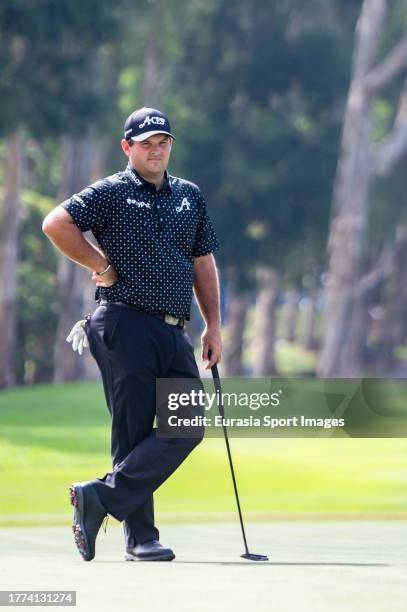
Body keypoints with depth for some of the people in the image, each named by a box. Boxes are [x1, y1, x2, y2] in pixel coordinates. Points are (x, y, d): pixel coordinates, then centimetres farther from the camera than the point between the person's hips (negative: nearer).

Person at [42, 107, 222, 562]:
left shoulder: (190, 196, 19)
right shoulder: (111, 193, 1)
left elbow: (203, 263, 22)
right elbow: (56, 223, -11)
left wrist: (213, 325, 16)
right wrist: (101, 266, -8)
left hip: (174, 332, 6)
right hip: (125, 325, -6)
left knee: (187, 427, -6)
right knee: (134, 433, -6)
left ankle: (101, 498, -3)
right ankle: (140, 538, -1)